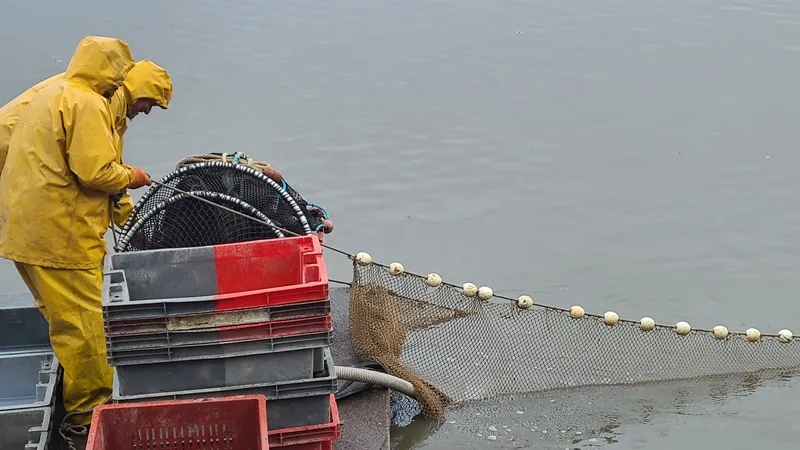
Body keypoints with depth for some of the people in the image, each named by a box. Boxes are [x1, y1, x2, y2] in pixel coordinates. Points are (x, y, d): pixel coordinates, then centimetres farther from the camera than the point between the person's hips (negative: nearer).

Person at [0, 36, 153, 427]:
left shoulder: (47, 97, 20)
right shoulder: (88, 104, -12)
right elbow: (95, 171, -20)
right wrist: (130, 177, -1)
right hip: (59, 235, -10)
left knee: (61, 316, 19)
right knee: (82, 320, -3)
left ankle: (73, 398, 28)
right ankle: (89, 409, 4)